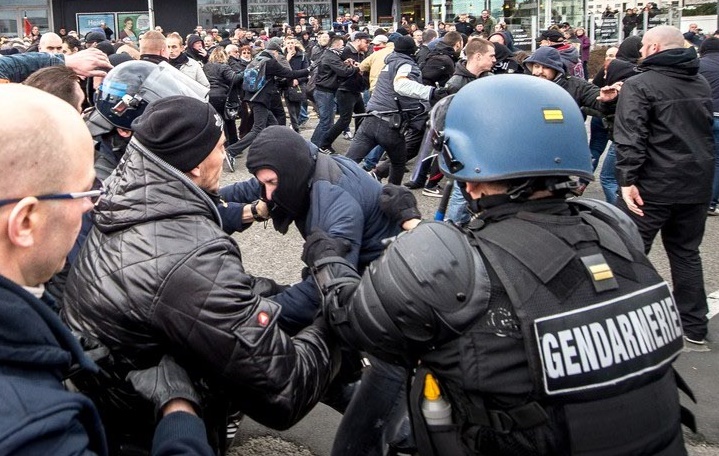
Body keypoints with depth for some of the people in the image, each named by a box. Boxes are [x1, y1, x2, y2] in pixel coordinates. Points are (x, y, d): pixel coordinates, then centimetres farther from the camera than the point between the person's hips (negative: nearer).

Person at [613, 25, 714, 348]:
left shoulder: (639, 85, -11)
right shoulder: (702, 84, 13)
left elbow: (630, 137, -21)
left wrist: (627, 179, -22)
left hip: (653, 186, -7)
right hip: (697, 185, 7)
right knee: (686, 253, 14)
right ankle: (694, 329, 18)